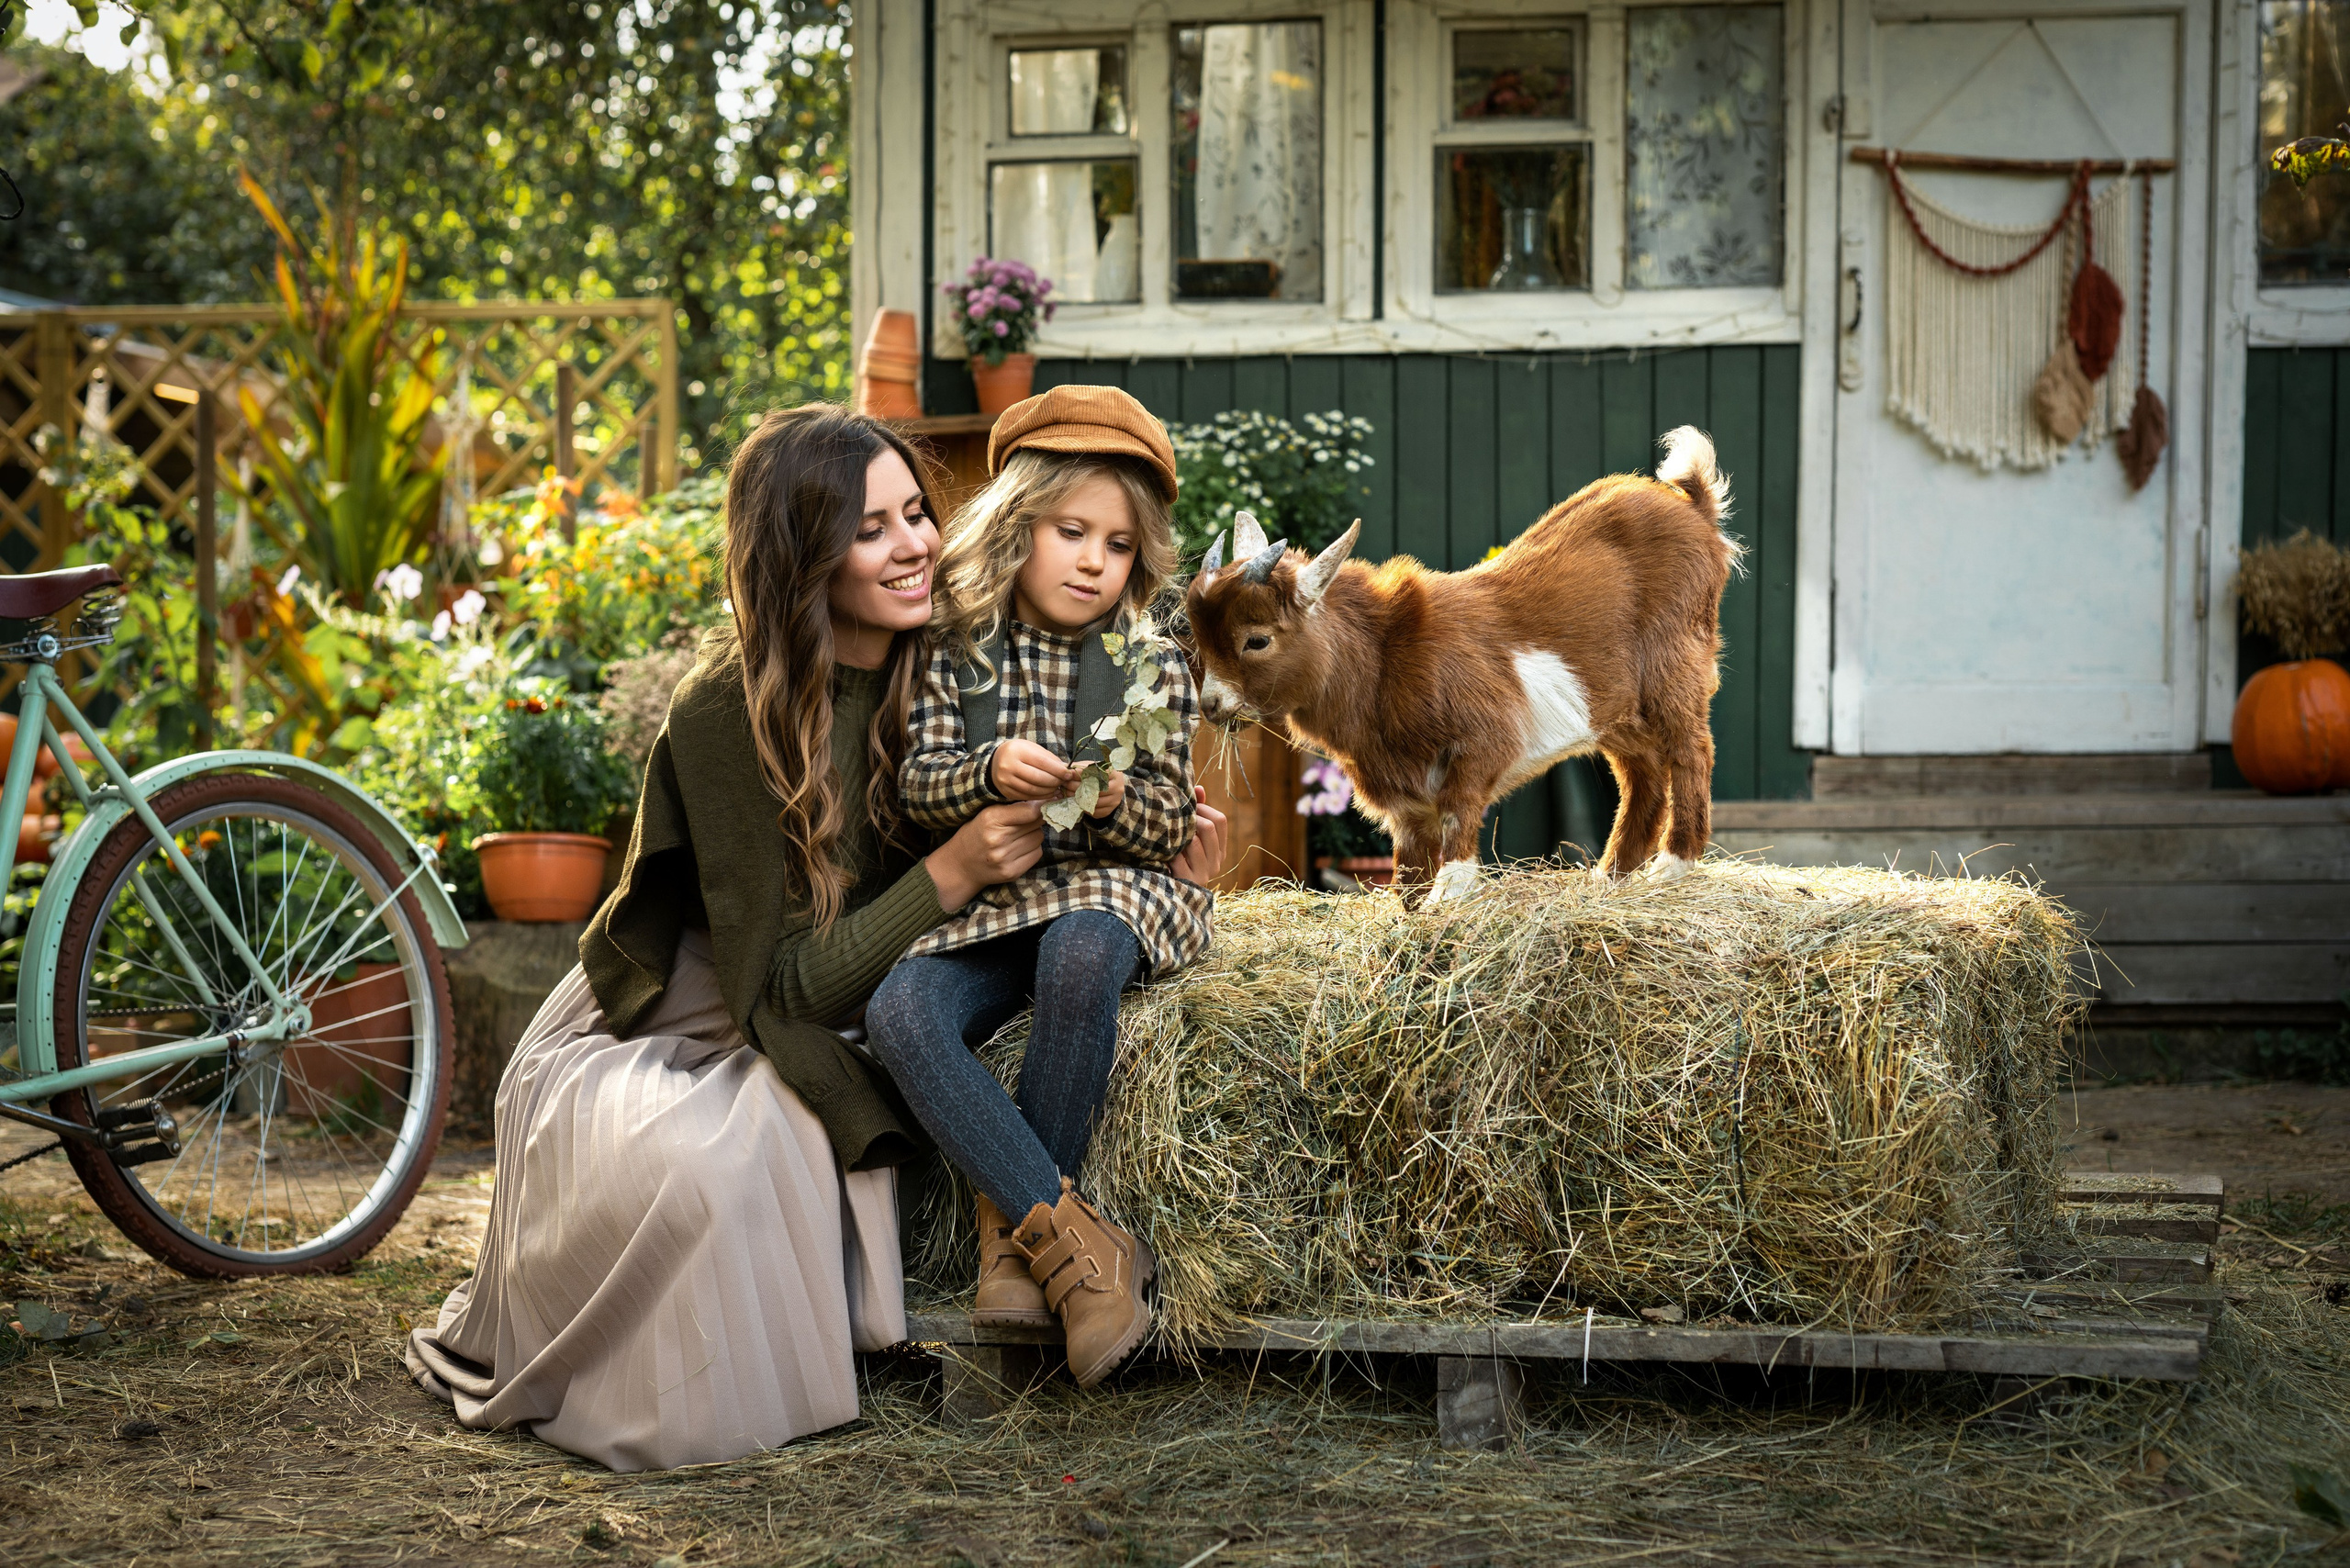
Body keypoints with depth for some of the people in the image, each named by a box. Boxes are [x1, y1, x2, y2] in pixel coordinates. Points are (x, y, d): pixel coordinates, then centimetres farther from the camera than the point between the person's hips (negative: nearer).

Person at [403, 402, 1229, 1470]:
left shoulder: (930, 679, -5)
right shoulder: (723, 717, -23)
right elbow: (782, 988, -22)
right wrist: (951, 875, -30)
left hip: (777, 1060, 5)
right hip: (638, 1048, -5)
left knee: (817, 1131, -29)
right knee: (688, 1164, -34)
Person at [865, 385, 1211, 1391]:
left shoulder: (1151, 666, 3)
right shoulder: (959, 655, 5)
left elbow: (1171, 827, 0)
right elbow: (918, 787, -2)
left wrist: (1115, 800, -24)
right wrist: (989, 773, -24)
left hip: (1114, 892, -2)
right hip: (987, 899, 2)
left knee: (1078, 954, -39)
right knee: (900, 1011, -29)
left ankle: (1013, 1223, -22)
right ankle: (1077, 1241, -33)